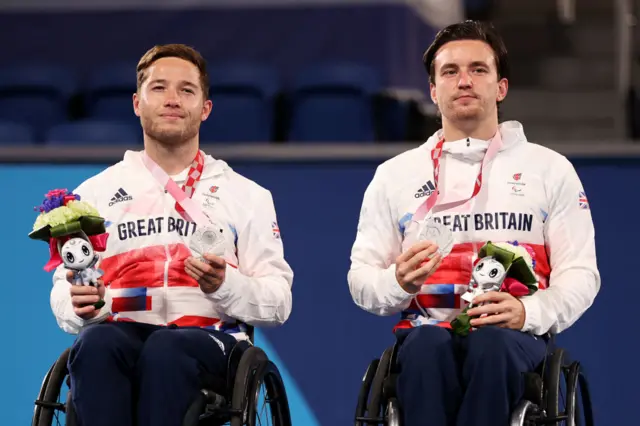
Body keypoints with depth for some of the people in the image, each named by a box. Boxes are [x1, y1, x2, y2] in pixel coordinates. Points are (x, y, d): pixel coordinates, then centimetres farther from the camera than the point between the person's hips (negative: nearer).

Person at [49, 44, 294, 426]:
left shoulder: (248, 196, 16)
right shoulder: (96, 193, 20)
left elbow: (278, 304, 9)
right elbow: (64, 292, 15)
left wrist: (225, 286, -12)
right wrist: (80, 307, -9)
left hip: (209, 337, -1)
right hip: (123, 328, 1)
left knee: (167, 350, -38)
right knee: (96, 344, -36)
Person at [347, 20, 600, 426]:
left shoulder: (551, 169, 15)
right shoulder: (395, 174, 18)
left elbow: (580, 274, 9)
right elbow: (361, 278, 15)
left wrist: (528, 311, -13)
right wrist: (399, 282, -10)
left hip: (515, 336, -1)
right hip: (427, 329, 1)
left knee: (490, 344, -39)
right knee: (429, 344, -38)